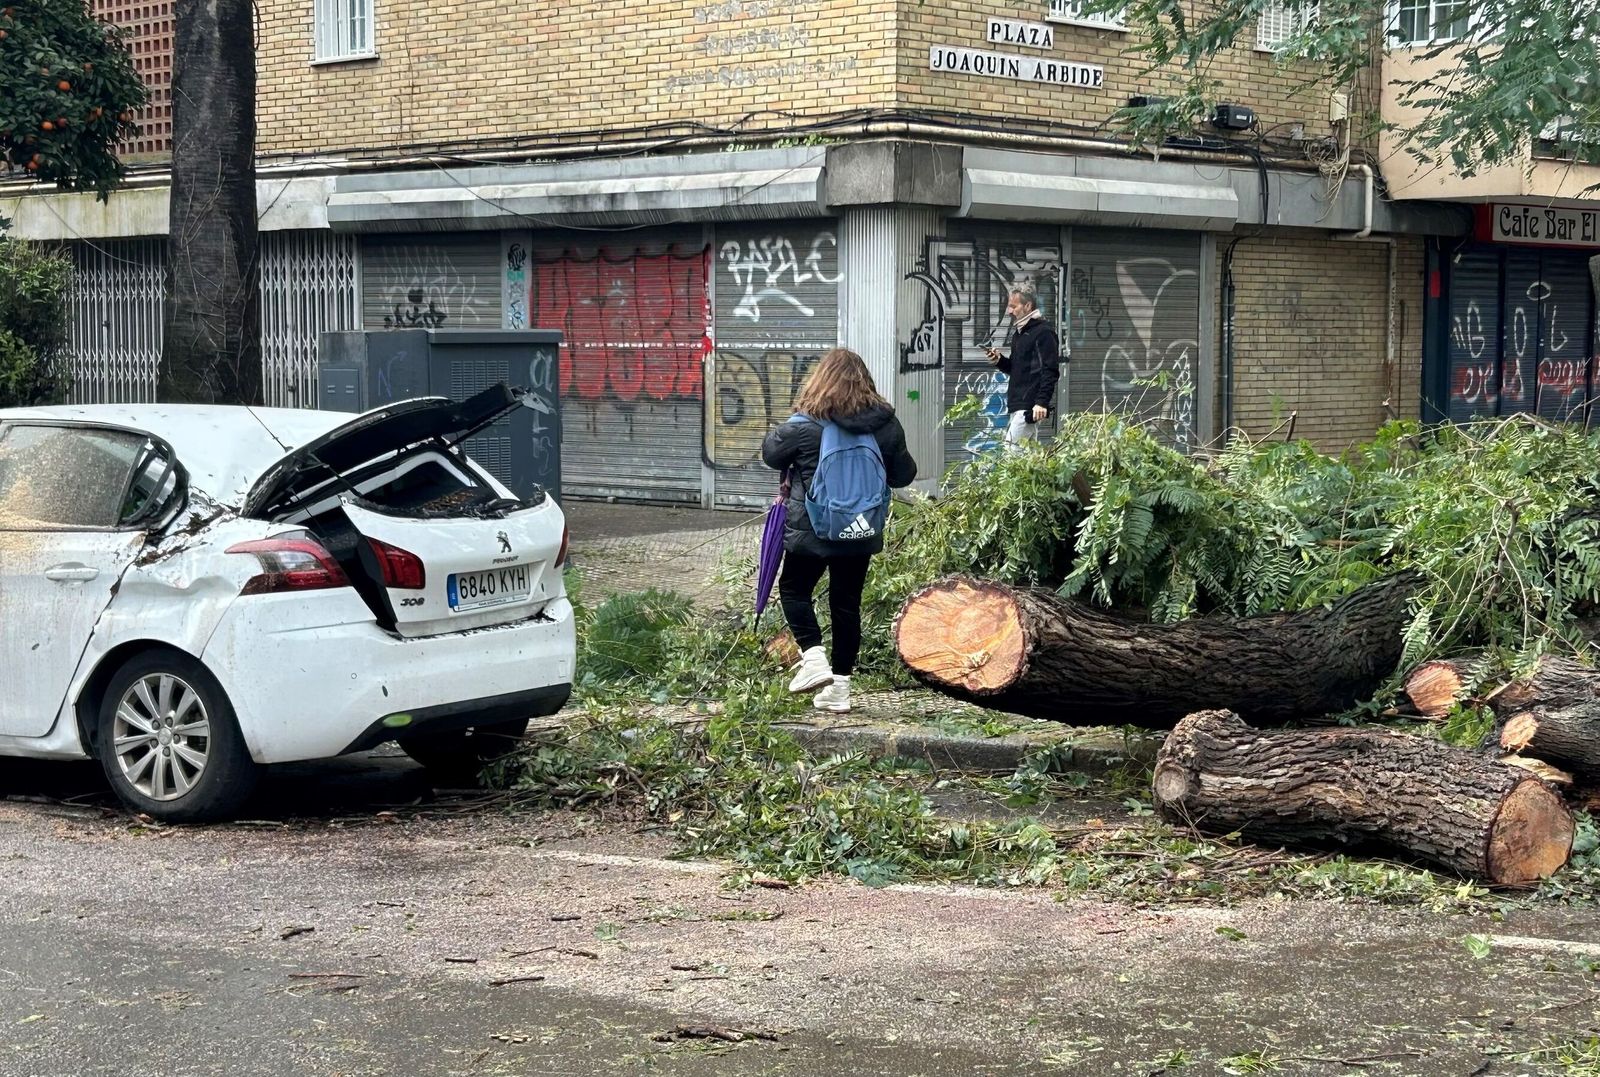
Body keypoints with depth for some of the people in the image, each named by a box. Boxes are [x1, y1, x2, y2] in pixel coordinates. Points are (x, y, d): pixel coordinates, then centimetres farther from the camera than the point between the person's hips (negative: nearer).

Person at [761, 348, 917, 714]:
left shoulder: (804, 427, -15)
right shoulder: (885, 424, -4)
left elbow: (770, 454, 1)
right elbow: (903, 475, 7)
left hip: (810, 530, -4)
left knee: (794, 588, 16)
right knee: (847, 602, 12)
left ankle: (813, 656, -3)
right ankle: (839, 686, 15)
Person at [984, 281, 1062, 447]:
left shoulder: (1043, 332, -10)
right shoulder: (1019, 334, 20)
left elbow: (1050, 371, -17)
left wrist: (1042, 402, -24)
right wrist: (999, 361, 6)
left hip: (1031, 407, -10)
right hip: (1018, 405, 10)